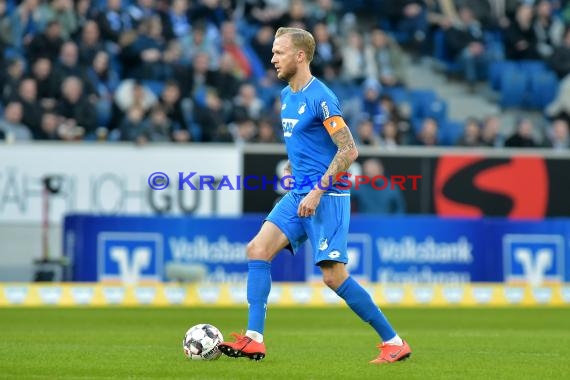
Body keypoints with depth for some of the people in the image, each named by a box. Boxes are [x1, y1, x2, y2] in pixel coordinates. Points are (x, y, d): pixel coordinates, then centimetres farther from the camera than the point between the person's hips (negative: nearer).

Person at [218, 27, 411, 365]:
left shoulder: (321, 98, -15)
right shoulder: (287, 96, 13)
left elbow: (349, 150, -20)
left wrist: (318, 190, -22)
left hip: (326, 197, -9)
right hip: (298, 194, 9)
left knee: (334, 276, -10)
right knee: (257, 250, -5)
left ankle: (394, 342, 0)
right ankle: (254, 340, -7)